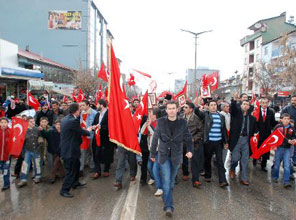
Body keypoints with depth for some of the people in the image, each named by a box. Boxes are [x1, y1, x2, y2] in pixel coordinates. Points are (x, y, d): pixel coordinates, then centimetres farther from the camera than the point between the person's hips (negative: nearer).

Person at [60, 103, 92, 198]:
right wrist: (88, 131, 6)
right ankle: (64, 190, 13)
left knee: (76, 165, 26)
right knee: (70, 171, 2)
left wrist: (85, 130, 9)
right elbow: (82, 132, -14)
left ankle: (75, 183, 42)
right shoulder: (73, 121, -24)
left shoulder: (65, 119, 5)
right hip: (70, 150, -10)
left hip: (67, 148, 10)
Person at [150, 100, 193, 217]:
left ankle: (167, 198, 37)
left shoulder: (183, 122, -3)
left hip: (176, 155, 1)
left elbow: (188, 138, 0)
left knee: (171, 181, 14)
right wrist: (152, 153, 6)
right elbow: (155, 138, 1)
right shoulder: (161, 122, -5)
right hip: (163, 155, -1)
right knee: (166, 180, -9)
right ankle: (168, 206, -4)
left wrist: (190, 150, -16)